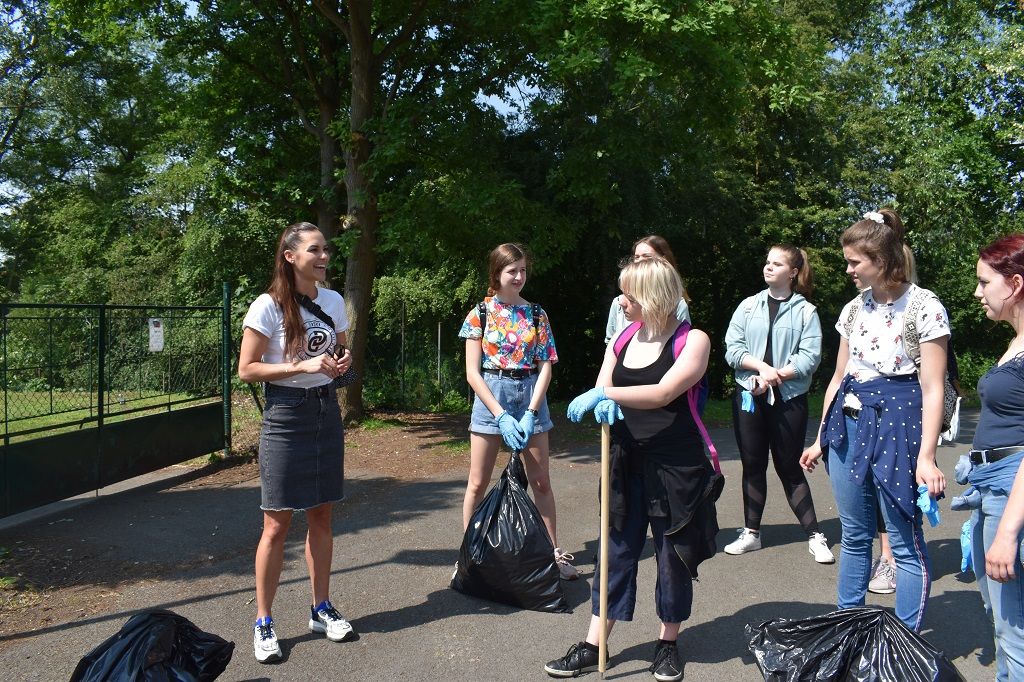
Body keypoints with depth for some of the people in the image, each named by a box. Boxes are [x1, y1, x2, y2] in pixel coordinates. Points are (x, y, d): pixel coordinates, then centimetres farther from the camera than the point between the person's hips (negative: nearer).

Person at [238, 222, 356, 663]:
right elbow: (247, 369, -11)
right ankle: (263, 623, 13)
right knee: (277, 524, 0)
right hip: (286, 415, -5)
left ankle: (321, 609, 26)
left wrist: (342, 361, -6)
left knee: (321, 517, 13)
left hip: (326, 412, 5)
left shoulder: (334, 301, 5)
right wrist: (304, 366, -21)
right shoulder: (268, 306, -11)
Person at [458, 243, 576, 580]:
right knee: (477, 483, 3)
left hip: (531, 399, 2)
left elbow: (546, 366, 1)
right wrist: (501, 416, -15)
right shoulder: (480, 314, -2)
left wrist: (530, 413, -11)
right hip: (490, 399, -2)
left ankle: (554, 551, 18)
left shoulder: (536, 314, 4)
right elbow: (472, 372, -7)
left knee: (541, 482, 7)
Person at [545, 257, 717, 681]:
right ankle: (593, 646, 15)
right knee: (616, 550, 8)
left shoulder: (693, 340, -9)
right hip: (627, 462, 4)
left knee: (673, 554, 8)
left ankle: (668, 644, 27)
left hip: (677, 466, -4)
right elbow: (602, 390, 7)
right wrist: (603, 403, -17)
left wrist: (605, 393, -24)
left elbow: (663, 393, -21)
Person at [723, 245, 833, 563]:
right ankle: (751, 533, 20)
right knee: (752, 465, 10)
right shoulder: (748, 306, 6)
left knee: (789, 467, 1)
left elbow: (809, 357, -10)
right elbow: (732, 349, -1)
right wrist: (762, 367, -15)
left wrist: (776, 376, -17)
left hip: (789, 397, -3)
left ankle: (815, 536, 13)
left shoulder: (806, 311, -2)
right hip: (749, 396, 3)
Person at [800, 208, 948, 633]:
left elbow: (932, 389, -11)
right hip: (848, 424, 6)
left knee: (905, 542, 0)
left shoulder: (923, 306, -8)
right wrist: (820, 438, 17)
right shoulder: (856, 308, 11)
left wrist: (925, 456, -17)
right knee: (854, 535, 14)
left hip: (896, 426, -6)